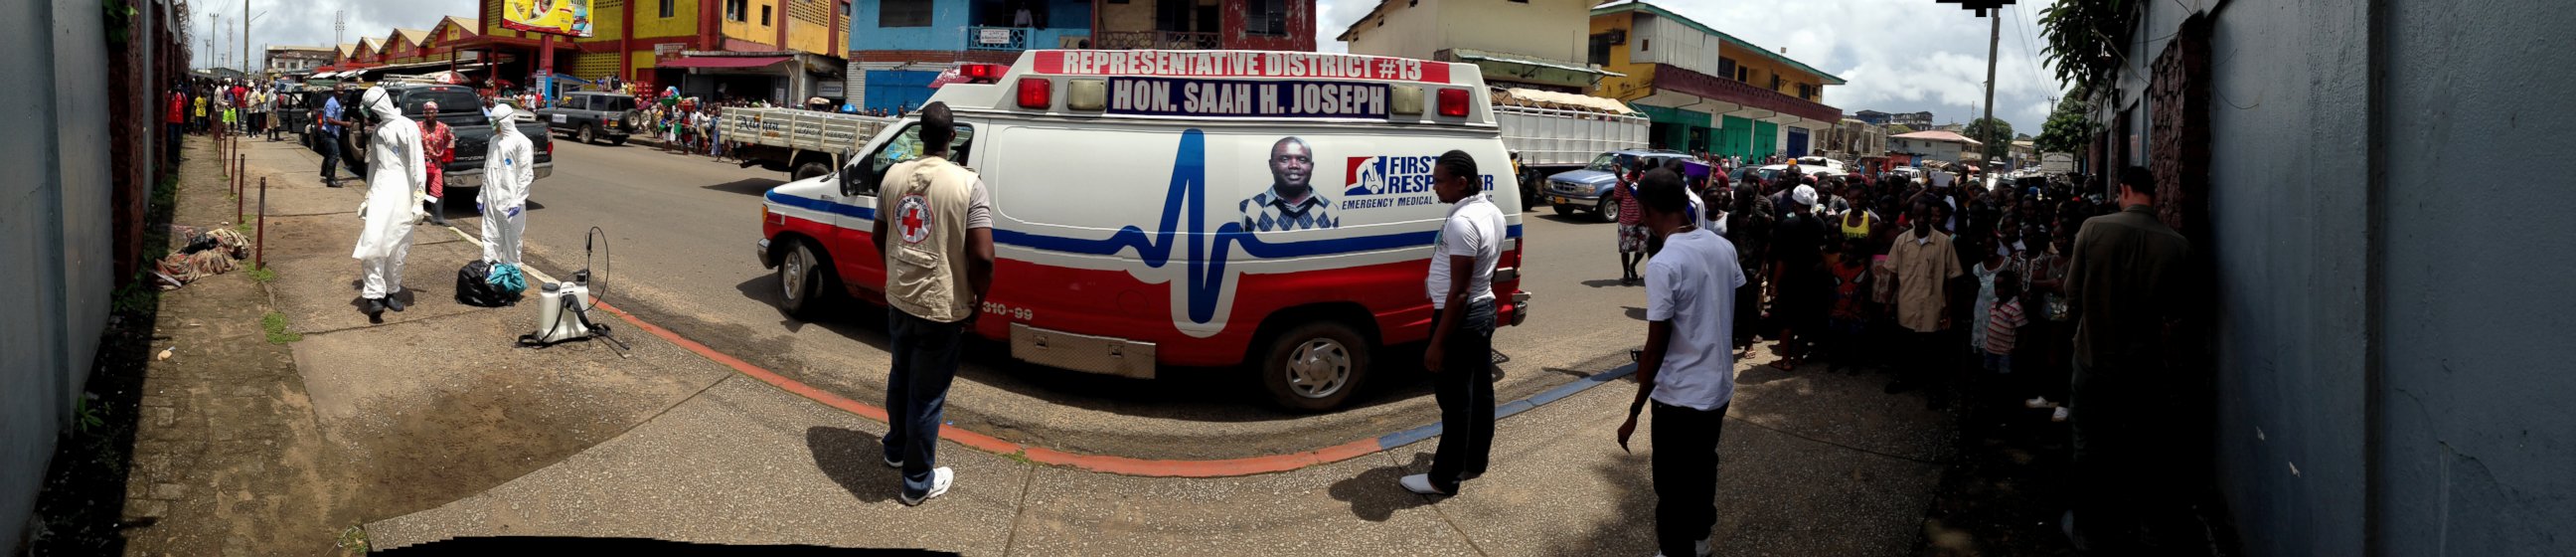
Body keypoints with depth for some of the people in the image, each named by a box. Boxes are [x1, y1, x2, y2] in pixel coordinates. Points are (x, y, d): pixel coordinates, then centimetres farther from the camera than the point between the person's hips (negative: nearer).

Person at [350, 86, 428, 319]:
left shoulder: (407, 128, -7)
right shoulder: (377, 130, 14)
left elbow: (417, 167, -9)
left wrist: (417, 202, -13)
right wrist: (368, 196, 23)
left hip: (401, 192, -4)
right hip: (380, 190, 4)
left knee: (397, 247, 3)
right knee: (374, 240, -10)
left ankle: (391, 292, 16)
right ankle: (374, 295, -11)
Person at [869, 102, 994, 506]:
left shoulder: (895, 175, 0)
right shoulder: (968, 184, -18)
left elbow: (879, 237, 12)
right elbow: (982, 258, -23)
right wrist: (977, 305, -7)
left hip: (899, 299, 6)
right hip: (942, 308, -5)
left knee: (900, 378, 26)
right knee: (927, 395, 7)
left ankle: (896, 448, 47)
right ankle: (918, 482, 20)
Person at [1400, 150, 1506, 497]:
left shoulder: (1461, 222, -26)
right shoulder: (1492, 212, 5)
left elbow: (1459, 292, -27)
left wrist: (1438, 343, -23)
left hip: (1461, 317, -10)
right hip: (1484, 310, 10)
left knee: (1454, 400, 0)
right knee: (1479, 392, 19)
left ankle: (1444, 478, 9)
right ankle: (1473, 461, 32)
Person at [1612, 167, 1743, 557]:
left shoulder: (1663, 265, -24)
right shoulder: (1723, 247, -2)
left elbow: (1655, 347, -21)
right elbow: (1734, 317, 10)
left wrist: (1635, 411, -13)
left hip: (1680, 394, -8)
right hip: (1719, 386, 8)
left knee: (1673, 483, 8)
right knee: (1703, 466, 26)